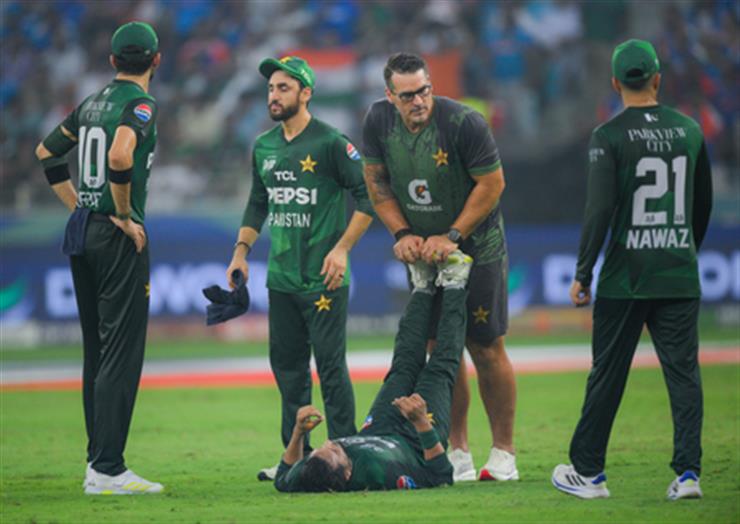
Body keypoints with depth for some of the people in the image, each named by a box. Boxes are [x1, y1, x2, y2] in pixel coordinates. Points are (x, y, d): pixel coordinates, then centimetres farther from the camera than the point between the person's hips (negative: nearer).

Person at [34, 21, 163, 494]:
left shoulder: (93, 102, 14)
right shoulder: (141, 103, -10)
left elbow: (47, 152, 23)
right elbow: (120, 157, -29)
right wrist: (125, 216, -16)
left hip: (82, 232, 8)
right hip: (119, 239, -8)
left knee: (97, 353, 14)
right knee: (122, 354, -8)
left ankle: (97, 460, 17)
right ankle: (107, 471, -13)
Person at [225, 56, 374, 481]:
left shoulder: (330, 143, -8)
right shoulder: (264, 147, 12)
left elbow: (369, 197, -8)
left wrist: (342, 248, -14)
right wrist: (242, 250, 13)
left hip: (323, 279, -7)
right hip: (281, 279, 7)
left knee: (330, 365, -6)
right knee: (287, 365, 10)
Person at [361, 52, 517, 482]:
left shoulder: (463, 123, -22)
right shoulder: (379, 121, -8)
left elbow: (492, 183, -15)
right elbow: (377, 181, 5)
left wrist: (452, 237, -16)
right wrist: (401, 233, -6)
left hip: (476, 247, -4)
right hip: (423, 249, 4)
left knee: (486, 350, -2)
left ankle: (504, 454, 7)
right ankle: (458, 454, 11)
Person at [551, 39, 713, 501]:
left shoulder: (610, 137, -8)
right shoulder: (690, 131, 6)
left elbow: (600, 211, -13)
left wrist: (583, 275, -7)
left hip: (626, 278, -3)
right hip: (680, 276, 3)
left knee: (608, 374, 5)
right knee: (684, 371, 4)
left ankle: (588, 473, 13)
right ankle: (688, 472, -4)